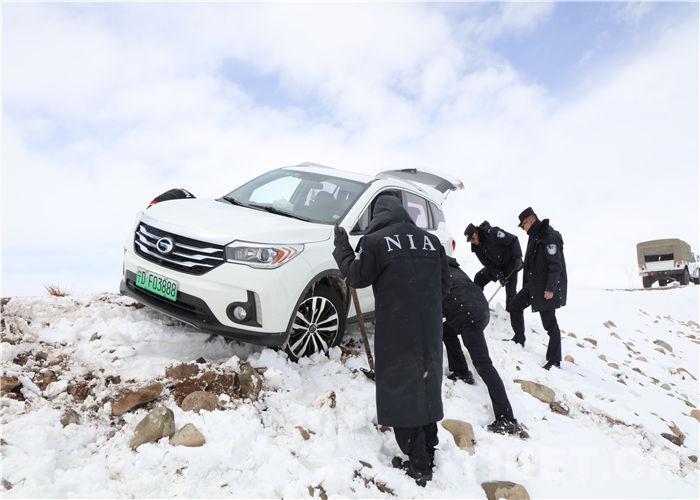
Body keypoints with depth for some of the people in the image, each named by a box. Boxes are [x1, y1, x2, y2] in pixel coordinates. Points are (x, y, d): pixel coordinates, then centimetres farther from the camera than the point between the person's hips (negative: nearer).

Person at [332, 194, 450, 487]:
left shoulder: (375, 241, -9)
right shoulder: (430, 240, 7)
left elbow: (356, 277, 0)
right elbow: (444, 283, 12)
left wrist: (342, 247, 12)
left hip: (396, 332, -5)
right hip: (430, 331, 6)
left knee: (401, 391, 6)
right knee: (427, 388, 18)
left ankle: (418, 466, 12)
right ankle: (429, 455, 32)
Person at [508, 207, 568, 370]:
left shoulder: (549, 237, -20)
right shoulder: (535, 236, 11)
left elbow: (556, 265, -23)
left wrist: (550, 288, -24)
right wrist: (526, 283, 21)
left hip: (547, 288, -10)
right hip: (533, 284, 10)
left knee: (549, 323, -2)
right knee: (515, 305, 14)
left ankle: (554, 360, 9)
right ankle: (519, 339, 27)